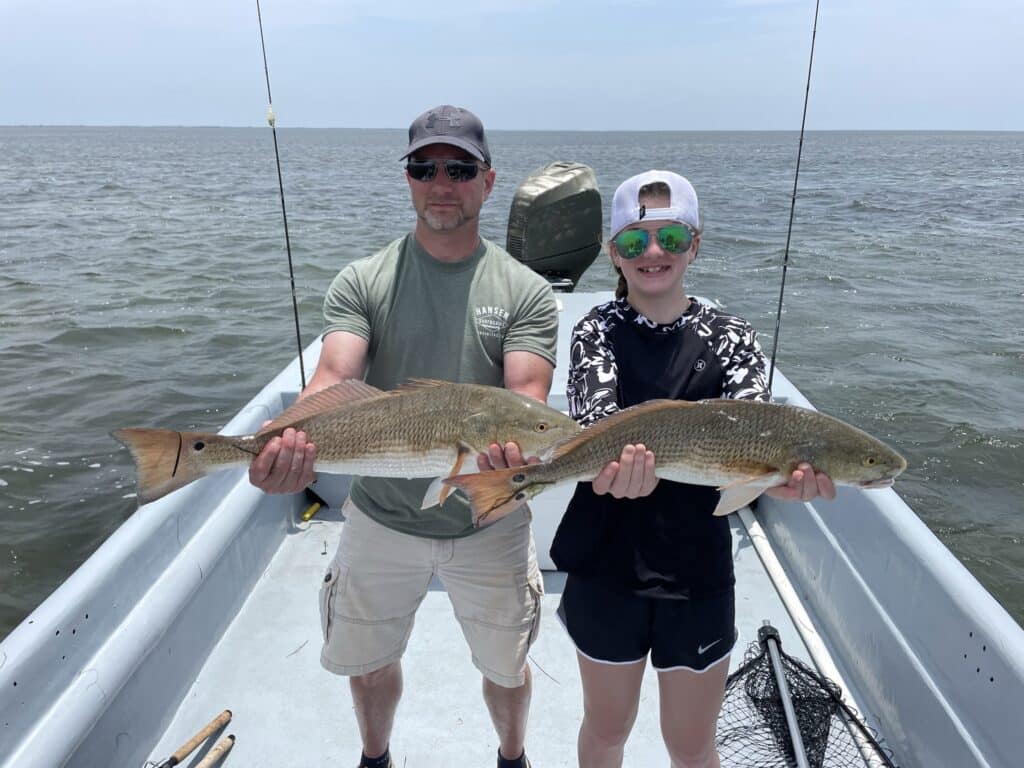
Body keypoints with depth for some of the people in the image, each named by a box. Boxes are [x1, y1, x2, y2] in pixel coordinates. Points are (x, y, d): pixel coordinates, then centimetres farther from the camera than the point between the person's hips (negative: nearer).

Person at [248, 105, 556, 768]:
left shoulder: (525, 291, -8)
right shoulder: (362, 282, -5)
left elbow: (528, 393, -19)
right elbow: (334, 375, -19)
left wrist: (517, 442, -43)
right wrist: (291, 441, -40)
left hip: (490, 521, 0)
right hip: (381, 517, 1)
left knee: (505, 667, 20)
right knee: (369, 661, 22)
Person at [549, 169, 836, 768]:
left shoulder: (729, 337, -3)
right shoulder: (598, 330, -5)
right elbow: (595, 416, -22)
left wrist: (783, 477, -41)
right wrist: (615, 463, -45)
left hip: (698, 572, 1)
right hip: (608, 567, 0)